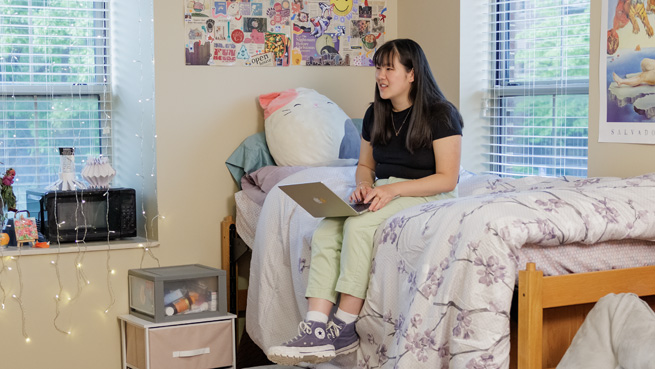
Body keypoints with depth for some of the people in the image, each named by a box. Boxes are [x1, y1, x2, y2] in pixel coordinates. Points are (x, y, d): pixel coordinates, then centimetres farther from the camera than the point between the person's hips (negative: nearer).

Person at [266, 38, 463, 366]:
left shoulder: (440, 114, -8)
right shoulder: (375, 114, 13)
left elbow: (447, 178, -12)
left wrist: (394, 189, -22)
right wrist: (364, 185, -3)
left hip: (427, 195, -6)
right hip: (384, 192, 7)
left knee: (358, 226, -34)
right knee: (324, 233, -23)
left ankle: (344, 329, -27)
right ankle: (316, 329, -34)